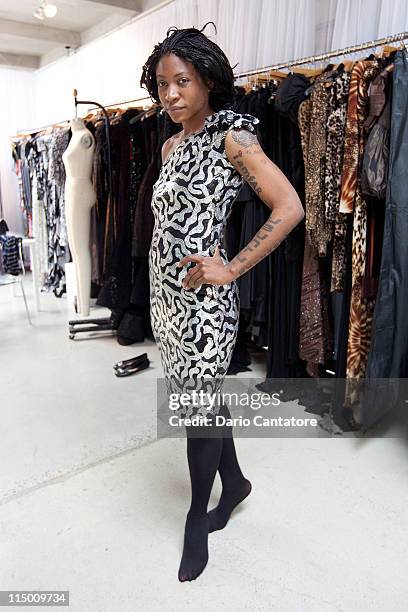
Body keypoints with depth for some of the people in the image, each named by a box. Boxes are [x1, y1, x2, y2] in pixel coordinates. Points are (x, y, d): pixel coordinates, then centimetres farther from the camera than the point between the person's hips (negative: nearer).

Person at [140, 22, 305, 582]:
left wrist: (230, 269, -17)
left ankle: (197, 519, 27)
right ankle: (235, 482, 40)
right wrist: (162, 282, 14)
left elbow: (290, 208, -18)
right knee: (202, 393, 17)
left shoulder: (231, 134, -9)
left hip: (202, 298, -8)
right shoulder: (171, 144, 14)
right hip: (166, 290, 8)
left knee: (199, 404, 4)